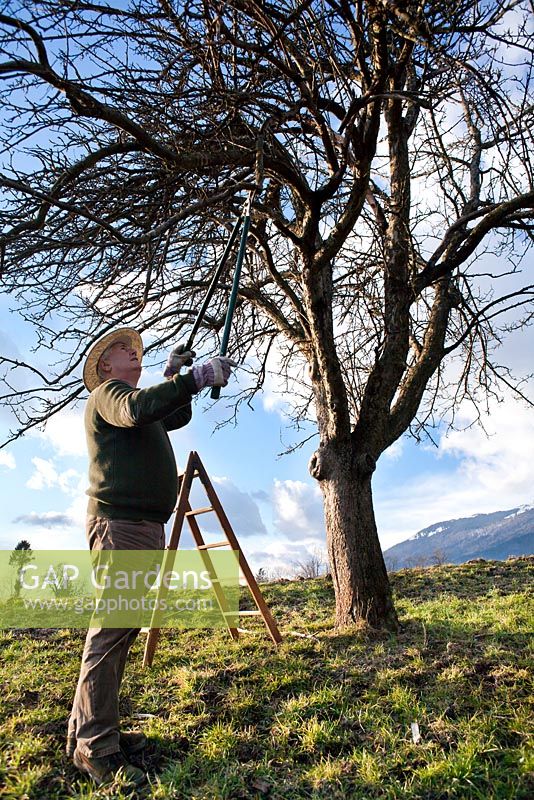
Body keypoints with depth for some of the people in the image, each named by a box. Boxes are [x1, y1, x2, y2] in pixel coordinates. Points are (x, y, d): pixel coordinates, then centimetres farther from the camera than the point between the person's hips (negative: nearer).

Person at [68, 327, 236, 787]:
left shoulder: (139, 403, 27)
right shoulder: (108, 393, -1)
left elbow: (178, 417, 34)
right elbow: (139, 408, -23)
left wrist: (174, 376, 23)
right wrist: (196, 378, -26)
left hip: (147, 528, 9)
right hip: (119, 525, -9)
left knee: (123, 630, 10)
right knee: (110, 632, -9)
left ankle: (89, 732, 18)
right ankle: (94, 747, -2)